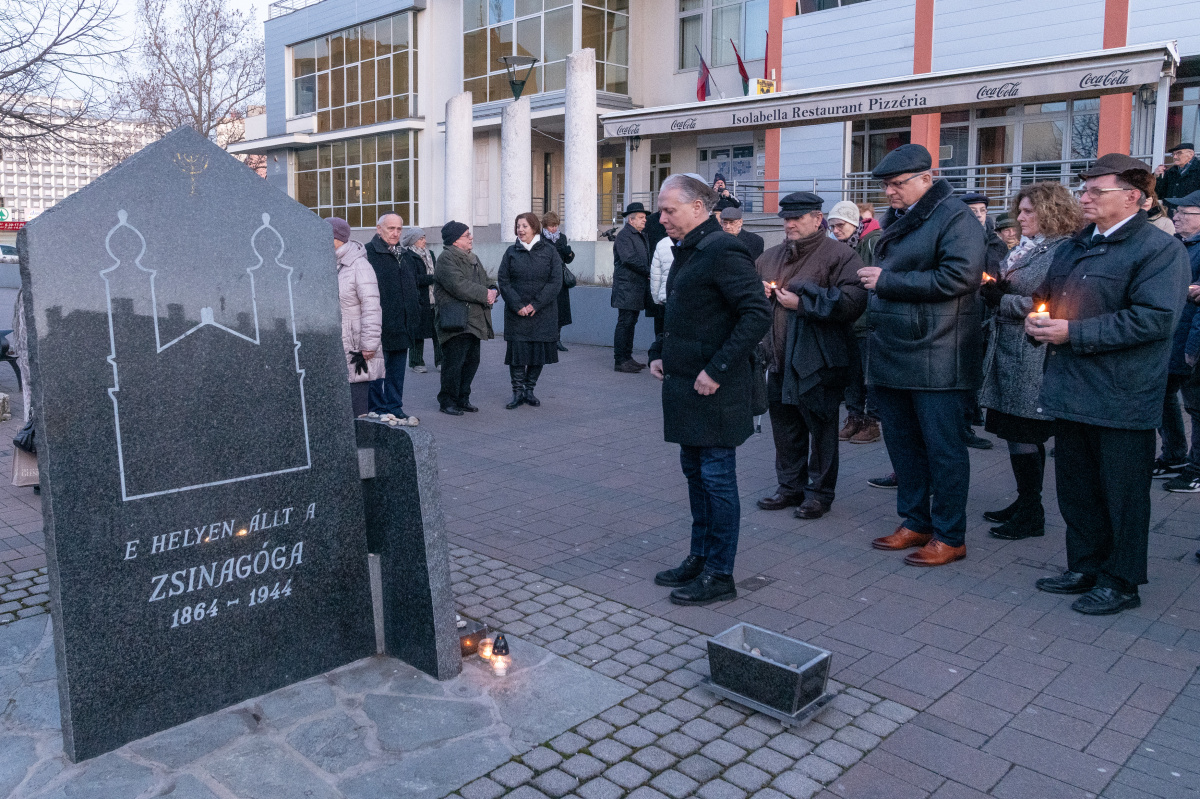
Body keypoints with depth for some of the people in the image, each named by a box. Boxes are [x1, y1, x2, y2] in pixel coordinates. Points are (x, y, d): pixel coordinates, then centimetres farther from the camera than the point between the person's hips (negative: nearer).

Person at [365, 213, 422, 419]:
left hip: (402, 328, 7)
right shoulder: (368, 253, -9)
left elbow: (414, 286, 25)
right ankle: (377, 411, 7)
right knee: (377, 371, -1)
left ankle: (395, 408, 24)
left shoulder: (403, 255, 16)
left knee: (397, 372, 14)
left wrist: (415, 315, 18)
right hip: (381, 327, -7)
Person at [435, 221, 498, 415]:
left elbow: (485, 281, 22)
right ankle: (447, 401, 6)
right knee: (454, 362, -6)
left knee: (472, 361, 12)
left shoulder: (472, 259, 20)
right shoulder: (446, 259, -10)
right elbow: (458, 285, -21)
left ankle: (463, 399, 24)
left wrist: (493, 291, -2)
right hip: (456, 321, -9)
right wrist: (484, 294, -16)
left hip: (474, 322, 9)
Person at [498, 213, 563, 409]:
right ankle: (518, 392, 8)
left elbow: (556, 282, -5)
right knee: (517, 350, -2)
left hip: (543, 313, 0)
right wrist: (517, 305, -12)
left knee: (539, 351, 4)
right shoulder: (511, 252, 5)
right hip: (516, 314, 0)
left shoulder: (549, 251, 1)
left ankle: (529, 389, 19)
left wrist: (535, 304, -13)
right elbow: (503, 281, 1)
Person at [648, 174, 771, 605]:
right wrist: (659, 353, 15)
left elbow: (758, 314, -24)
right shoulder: (687, 251, 15)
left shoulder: (723, 251, -16)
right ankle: (700, 558, 30)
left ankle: (719, 575, 10)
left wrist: (717, 369, -23)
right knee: (694, 472, 17)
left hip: (713, 391, -10)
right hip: (685, 385, 10)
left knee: (716, 477, -1)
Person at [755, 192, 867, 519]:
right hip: (780, 359, 7)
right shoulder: (771, 257, 14)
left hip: (818, 362, -7)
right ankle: (790, 486, 28)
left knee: (821, 428, 4)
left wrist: (802, 303, -19)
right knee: (784, 427, 14)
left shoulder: (839, 255, -8)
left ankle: (820, 492, 17)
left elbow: (852, 301, -21)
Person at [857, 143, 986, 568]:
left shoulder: (955, 218, -10)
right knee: (902, 444, 15)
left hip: (936, 358, -9)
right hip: (891, 355, 9)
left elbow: (959, 276, -23)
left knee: (943, 448, -1)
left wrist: (887, 281, -18)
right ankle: (915, 523, 28)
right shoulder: (895, 220, 17)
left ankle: (950, 536, 10)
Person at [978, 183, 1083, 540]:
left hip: (1032, 359, -9)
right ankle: (1025, 503, 26)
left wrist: (1002, 301, -15)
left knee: (1023, 436, -3)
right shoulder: (1027, 247, 17)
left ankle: (1031, 515, 9)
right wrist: (992, 288, -2)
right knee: (1019, 435, 14)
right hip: (1008, 352, 9)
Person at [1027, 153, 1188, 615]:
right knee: (1075, 487, 16)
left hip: (1121, 398, -8)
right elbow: (1048, 295, 27)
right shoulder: (1076, 246, 17)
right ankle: (1084, 568, 31)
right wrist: (1039, 319, 3)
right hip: (1070, 388, 8)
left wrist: (1074, 332, -22)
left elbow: (1155, 317, -21)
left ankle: (1121, 581, 18)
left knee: (1121, 492, 4)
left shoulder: (1161, 249, -9)